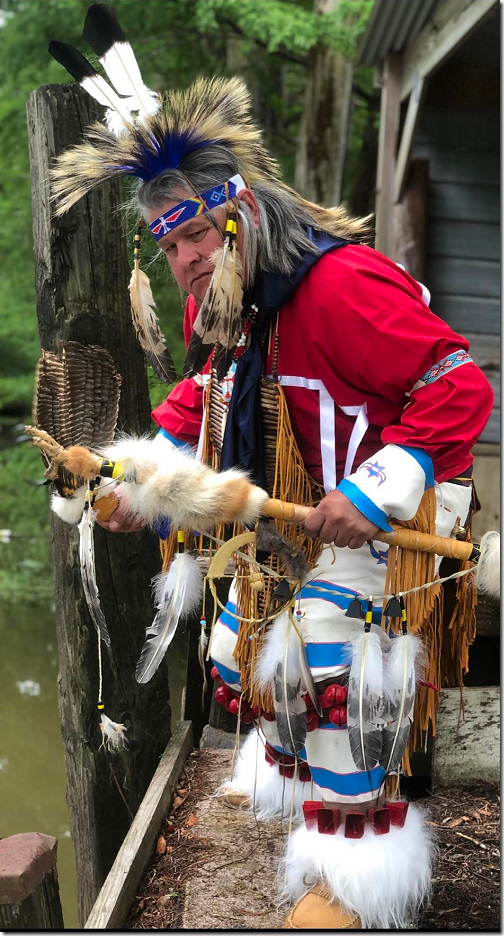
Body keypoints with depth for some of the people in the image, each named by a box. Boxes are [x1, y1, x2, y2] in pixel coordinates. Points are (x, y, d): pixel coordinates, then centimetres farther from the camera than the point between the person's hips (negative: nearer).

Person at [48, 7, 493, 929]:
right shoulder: (222, 314, 1)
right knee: (237, 646, 16)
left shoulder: (341, 287, -29)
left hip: (394, 501, -9)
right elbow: (198, 401, 15)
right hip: (300, 508, 10)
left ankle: (352, 862, -5)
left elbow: (458, 387, -31)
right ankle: (287, 766, 42)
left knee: (327, 657, -21)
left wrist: (376, 491, -35)